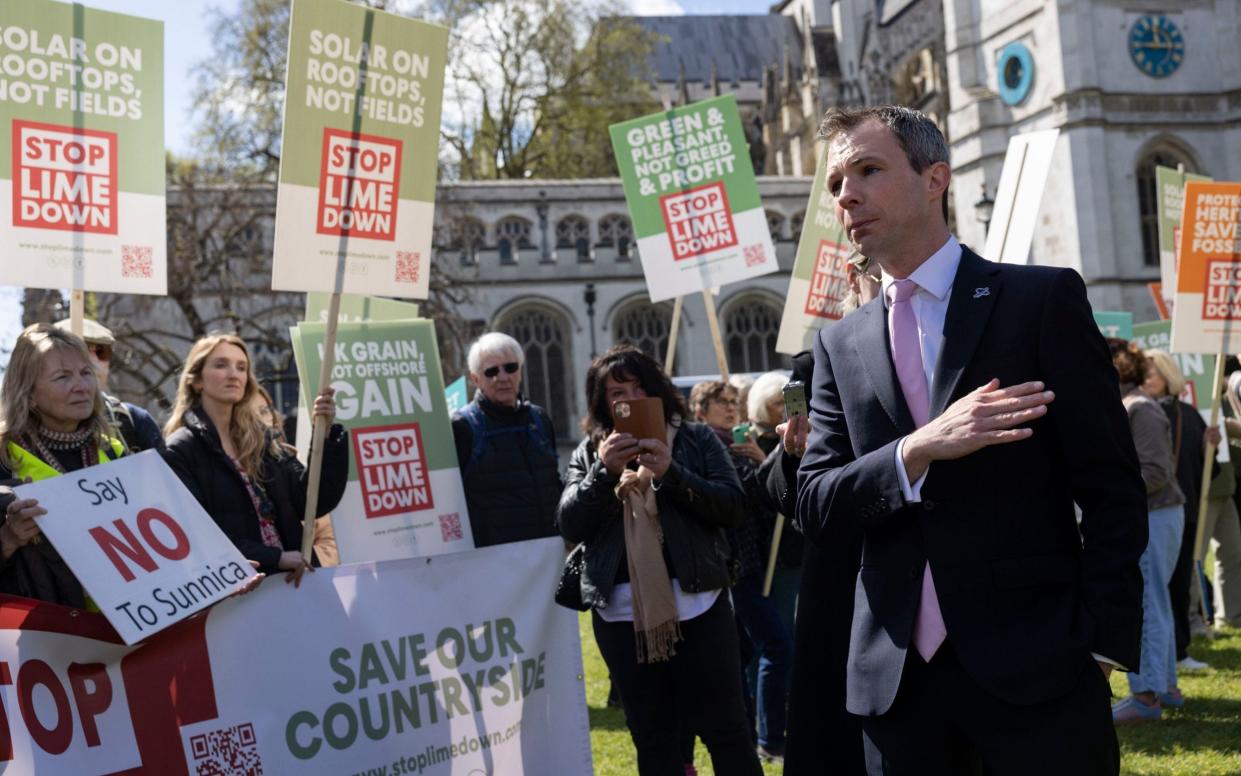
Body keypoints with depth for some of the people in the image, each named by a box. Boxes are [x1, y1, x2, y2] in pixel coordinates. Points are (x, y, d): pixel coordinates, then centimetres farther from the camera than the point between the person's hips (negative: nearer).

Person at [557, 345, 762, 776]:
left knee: (725, 729, 2)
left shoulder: (696, 439, 4)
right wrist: (604, 472, -15)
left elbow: (731, 506, -4)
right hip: (622, 612, 3)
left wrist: (671, 473, -17)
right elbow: (569, 525, 0)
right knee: (652, 738, 12)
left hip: (696, 604, -2)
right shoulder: (589, 452, 9)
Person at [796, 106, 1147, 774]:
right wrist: (919, 449, -14)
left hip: (1036, 665, -3)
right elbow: (814, 509, 2)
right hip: (895, 678, 3)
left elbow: (1112, 491, -3)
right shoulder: (840, 345, 8)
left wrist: (1102, 644, -9)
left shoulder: (1044, 299, -1)